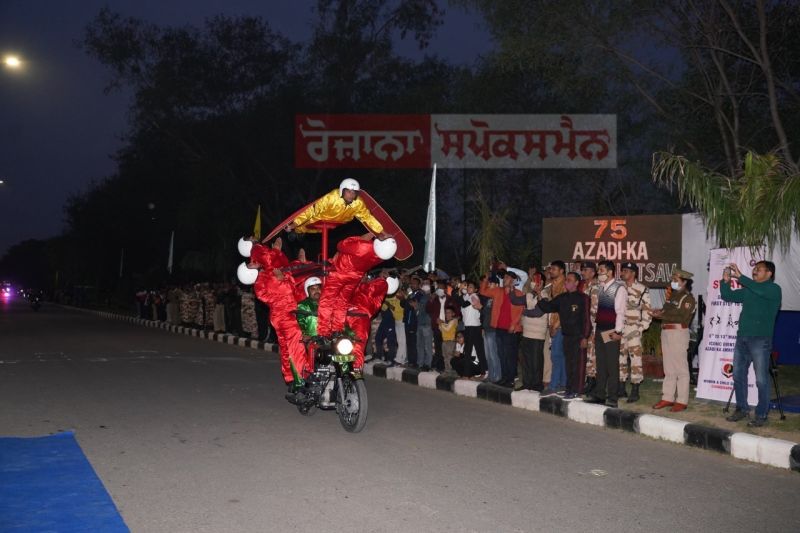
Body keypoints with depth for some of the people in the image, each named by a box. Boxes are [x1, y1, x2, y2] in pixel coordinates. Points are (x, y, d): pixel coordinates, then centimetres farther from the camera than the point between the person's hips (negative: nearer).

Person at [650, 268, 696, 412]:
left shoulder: (688, 298, -7)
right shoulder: (673, 295, 18)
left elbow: (681, 317, -17)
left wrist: (662, 315, -18)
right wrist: (659, 312, -3)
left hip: (678, 333, -8)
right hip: (666, 332, 8)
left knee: (680, 368, -4)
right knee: (668, 368, 11)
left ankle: (682, 401, 0)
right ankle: (668, 398, 17)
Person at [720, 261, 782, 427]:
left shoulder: (774, 289, -2)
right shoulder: (747, 290, 16)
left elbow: (759, 290, -22)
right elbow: (727, 296, 19)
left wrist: (740, 277, -26)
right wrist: (726, 281, 1)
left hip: (760, 340, -6)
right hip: (742, 337, 7)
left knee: (761, 379, -4)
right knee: (738, 375, 10)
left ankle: (762, 415, 2)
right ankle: (742, 409, 21)